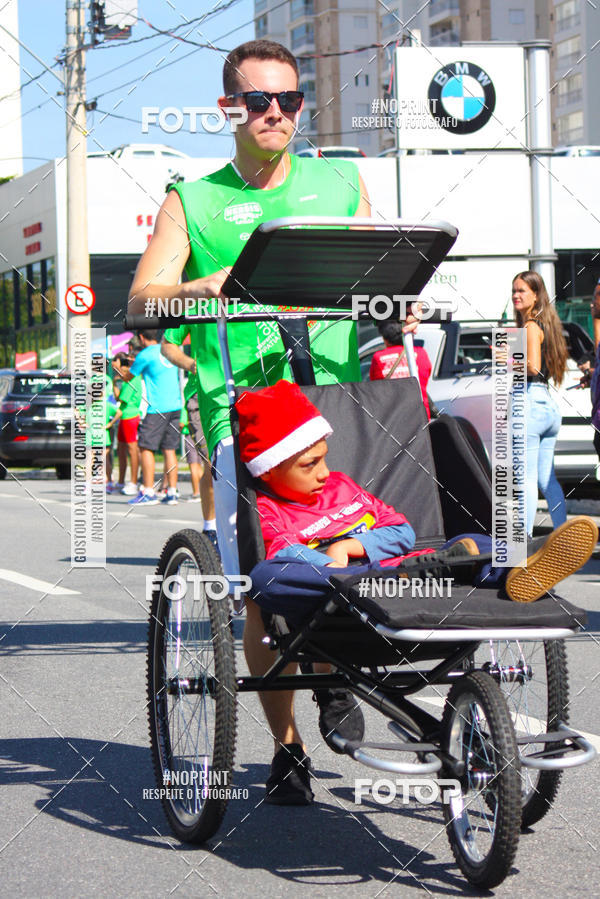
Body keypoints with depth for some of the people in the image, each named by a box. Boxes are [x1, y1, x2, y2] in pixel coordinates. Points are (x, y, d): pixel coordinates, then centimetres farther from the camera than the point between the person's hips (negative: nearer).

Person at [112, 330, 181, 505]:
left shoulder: (145, 355, -7)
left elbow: (127, 377, 6)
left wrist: (117, 367, 27)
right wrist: (128, 367, 40)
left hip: (157, 408, -7)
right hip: (175, 406, 7)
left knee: (146, 448, -2)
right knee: (169, 449, 8)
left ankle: (148, 492, -7)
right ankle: (172, 493, 4)